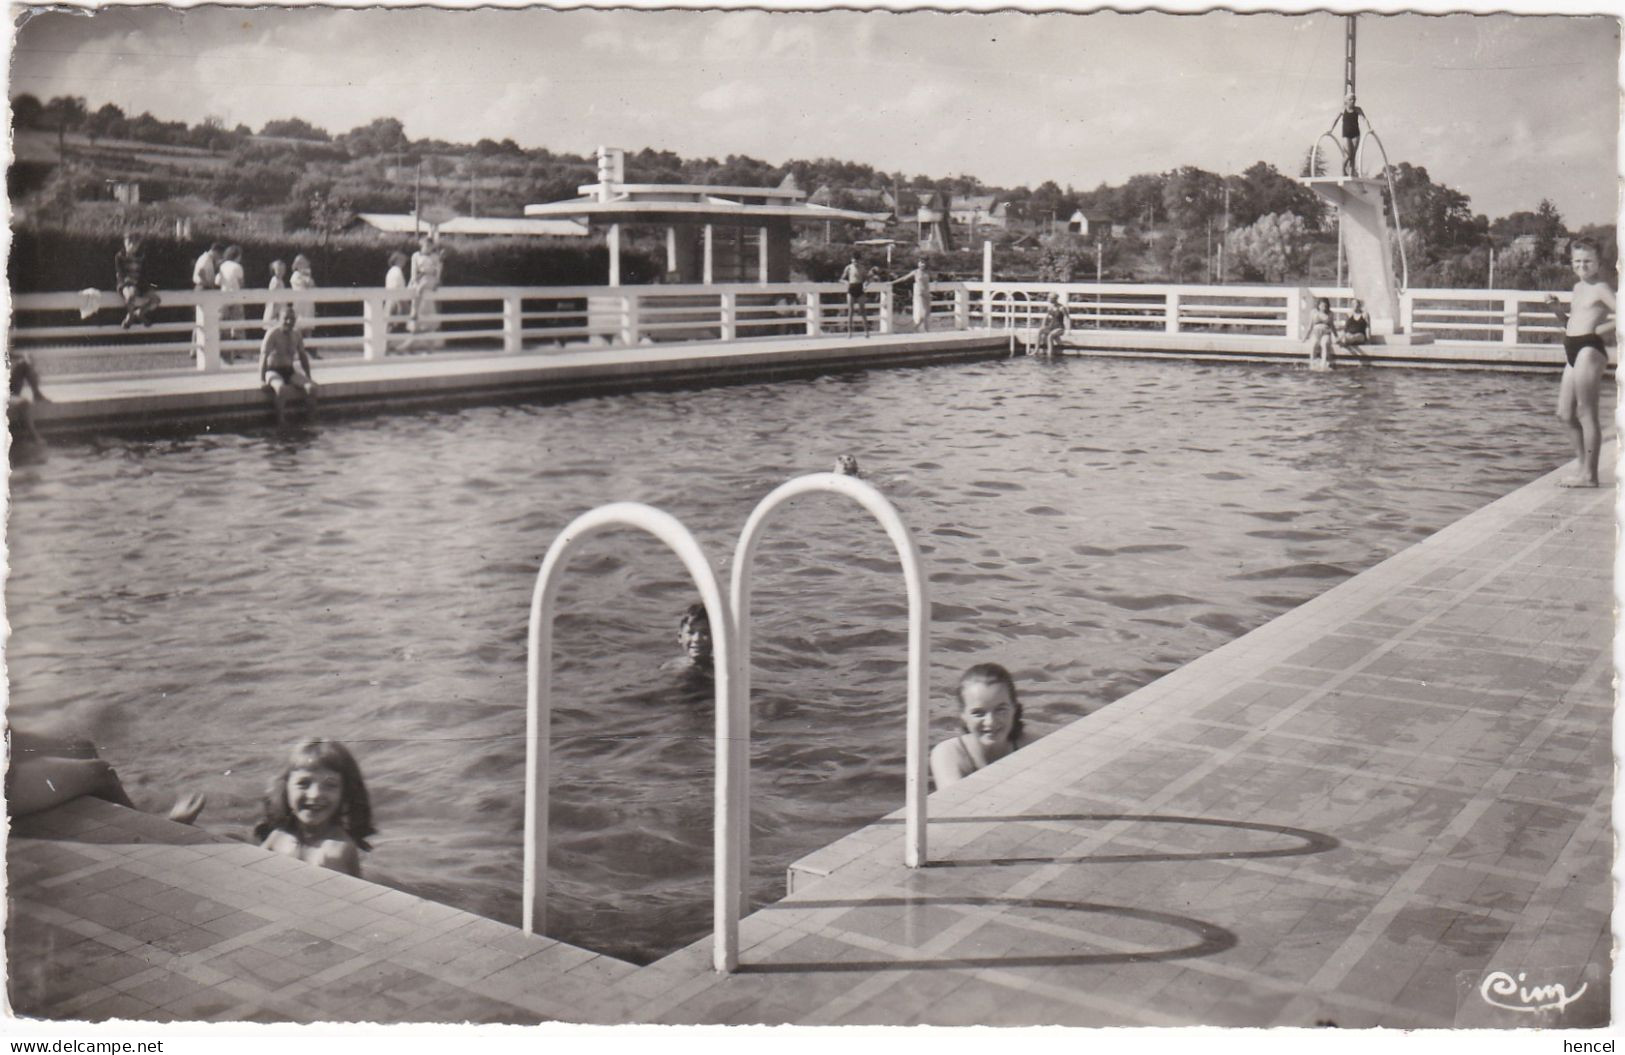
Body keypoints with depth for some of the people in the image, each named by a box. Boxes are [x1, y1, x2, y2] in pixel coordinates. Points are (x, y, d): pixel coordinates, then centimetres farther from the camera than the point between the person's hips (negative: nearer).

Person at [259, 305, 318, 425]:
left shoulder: (297, 335, 6)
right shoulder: (273, 334, -12)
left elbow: (303, 356, 17)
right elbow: (264, 357, -16)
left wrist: (308, 377, 16)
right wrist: (262, 380, -23)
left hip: (290, 371, 5)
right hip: (273, 371, -5)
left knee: (311, 387, -22)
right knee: (281, 387, -40)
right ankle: (280, 420, -30)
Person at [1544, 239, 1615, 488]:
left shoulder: (1601, 288, -7)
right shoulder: (1578, 287, 17)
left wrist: (1600, 330, -12)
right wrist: (1556, 308, 10)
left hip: (1590, 350, -9)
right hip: (1573, 353, 9)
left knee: (1585, 412, -6)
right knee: (1565, 414, 10)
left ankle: (1589, 474, -1)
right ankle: (1584, 465, 21)